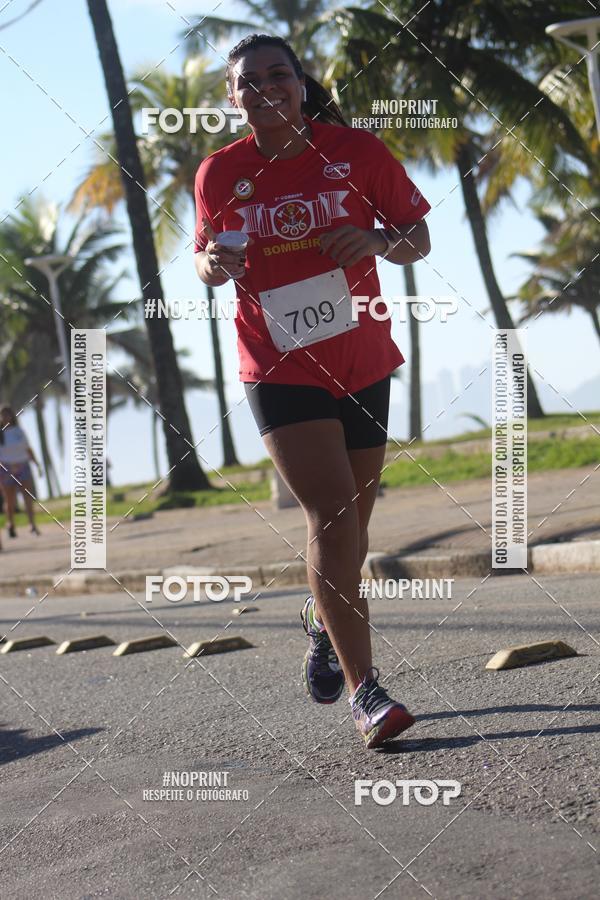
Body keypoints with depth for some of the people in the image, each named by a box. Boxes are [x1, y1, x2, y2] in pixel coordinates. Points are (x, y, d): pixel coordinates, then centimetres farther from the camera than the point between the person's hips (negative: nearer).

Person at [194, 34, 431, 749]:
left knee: (349, 521, 14)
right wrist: (211, 265, -10)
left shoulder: (356, 151, -2)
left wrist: (378, 240, -20)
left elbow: (418, 239, 3)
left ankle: (322, 621, 44)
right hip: (279, 368, -2)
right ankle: (362, 689, -15)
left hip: (362, 361, 2)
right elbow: (204, 255, 14)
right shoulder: (220, 172, 0)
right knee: (332, 512, -16)